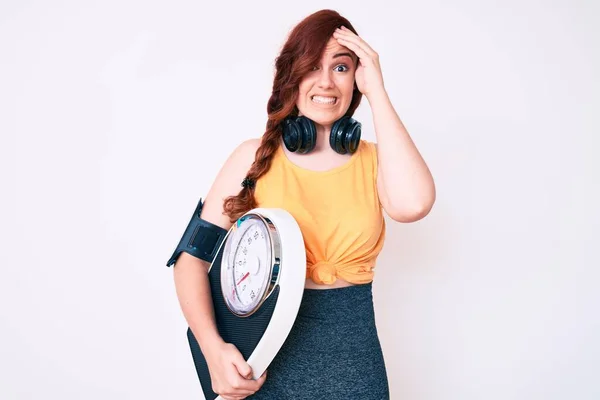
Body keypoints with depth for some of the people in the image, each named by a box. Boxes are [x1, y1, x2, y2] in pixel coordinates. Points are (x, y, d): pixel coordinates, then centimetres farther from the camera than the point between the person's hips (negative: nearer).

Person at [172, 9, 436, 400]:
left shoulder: (373, 161, -2)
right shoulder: (255, 156, -4)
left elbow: (412, 204, -25)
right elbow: (193, 256, -6)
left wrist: (376, 90, -18)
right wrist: (213, 348, -21)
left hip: (352, 361, 1)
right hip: (264, 362, -1)